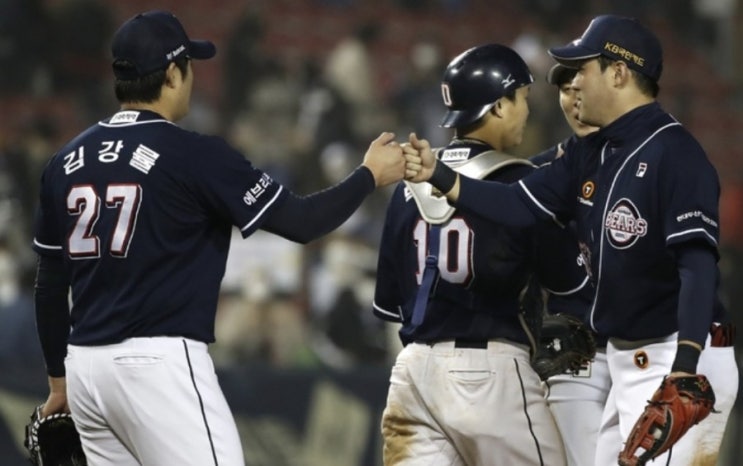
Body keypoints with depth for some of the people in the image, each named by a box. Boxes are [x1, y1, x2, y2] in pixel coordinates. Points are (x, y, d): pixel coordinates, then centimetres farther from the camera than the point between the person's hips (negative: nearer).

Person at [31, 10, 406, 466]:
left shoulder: (67, 161, 10)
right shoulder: (195, 155, -8)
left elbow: (50, 284, 15)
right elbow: (301, 222, -6)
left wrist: (59, 378, 25)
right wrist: (371, 175, 9)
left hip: (85, 363, 7)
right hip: (159, 362, -7)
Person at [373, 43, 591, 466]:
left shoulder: (411, 184, 10)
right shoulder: (519, 183, -7)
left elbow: (388, 301, 13)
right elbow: (569, 281, 0)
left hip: (415, 368, 5)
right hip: (489, 370, -5)